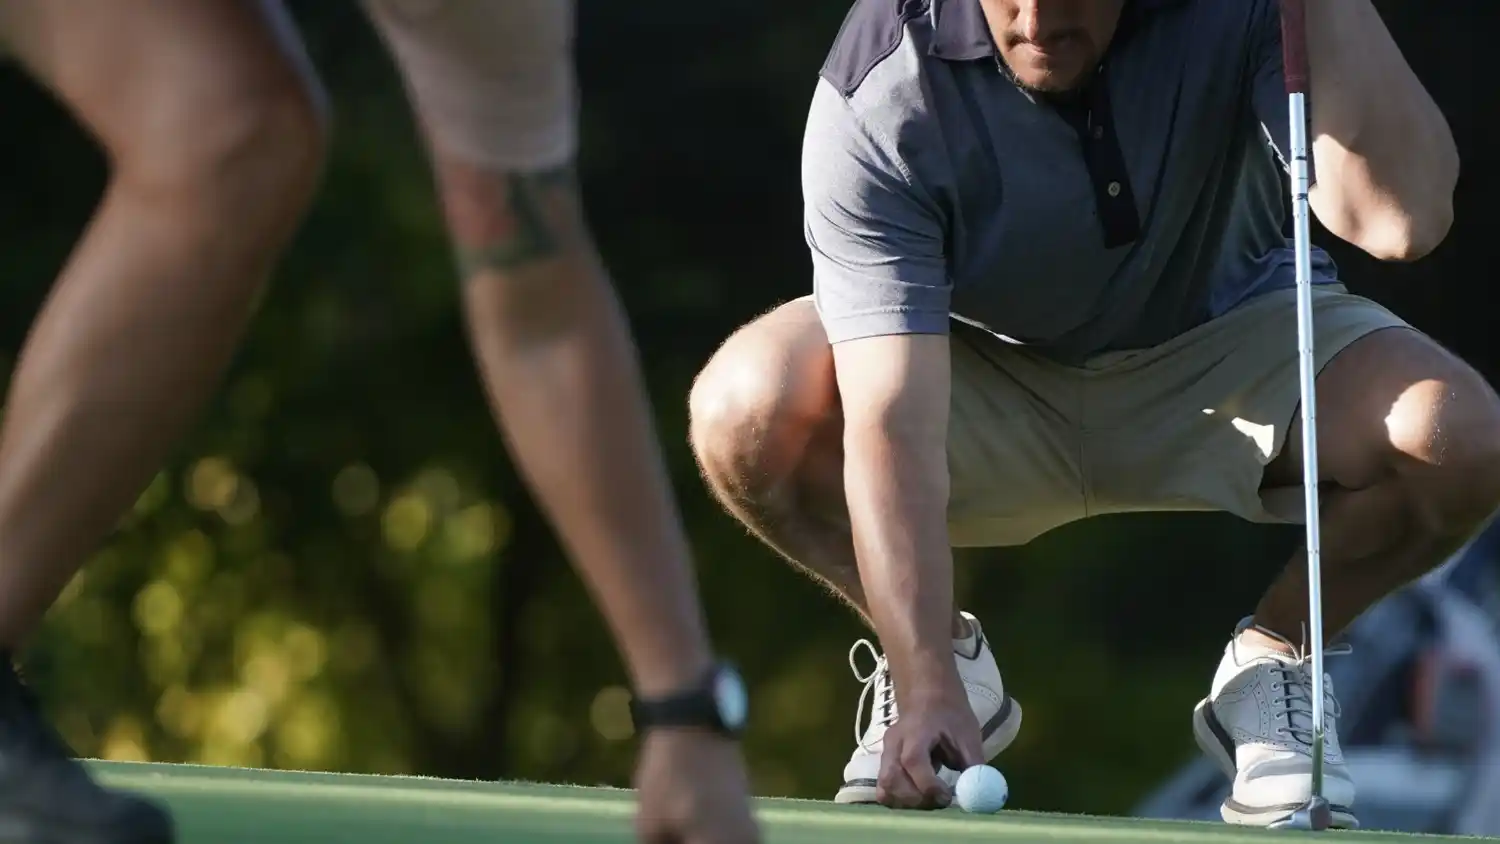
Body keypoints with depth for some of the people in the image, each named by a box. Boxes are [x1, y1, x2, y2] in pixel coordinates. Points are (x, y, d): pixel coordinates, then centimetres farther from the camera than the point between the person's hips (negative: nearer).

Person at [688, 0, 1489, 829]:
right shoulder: (877, 92, -30)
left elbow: (1401, 217, -41)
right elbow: (891, 425, -35)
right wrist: (927, 682, -43)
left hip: (1225, 343, 1)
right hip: (984, 365, 0)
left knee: (1460, 436, -29)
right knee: (747, 414, -30)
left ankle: (1276, 657, 2)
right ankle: (952, 658, -1)